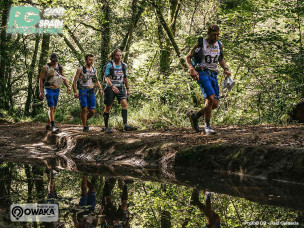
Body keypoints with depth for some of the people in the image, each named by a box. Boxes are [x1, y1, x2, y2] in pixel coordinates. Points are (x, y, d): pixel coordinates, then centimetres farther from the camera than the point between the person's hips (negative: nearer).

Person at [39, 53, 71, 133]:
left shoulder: (60, 67, 5)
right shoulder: (46, 68, -7)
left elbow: (64, 78, 10)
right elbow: (41, 79, -5)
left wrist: (68, 86, -7)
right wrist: (40, 91, -10)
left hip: (56, 90, 5)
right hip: (48, 90, -5)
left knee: (54, 108, 11)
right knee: (51, 107, -16)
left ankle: (48, 124, 24)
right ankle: (53, 126, -22)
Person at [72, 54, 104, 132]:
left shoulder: (94, 70, 13)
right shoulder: (80, 69, -1)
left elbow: (96, 80, 23)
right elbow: (74, 80, 0)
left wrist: (100, 89, 6)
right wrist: (75, 92, -10)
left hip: (91, 91, 4)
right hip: (83, 91, -4)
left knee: (92, 111, 1)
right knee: (84, 109, -12)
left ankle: (85, 120, 30)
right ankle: (85, 127, -1)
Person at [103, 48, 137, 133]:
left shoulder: (123, 65, 6)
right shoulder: (109, 65, -10)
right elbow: (106, 77, -17)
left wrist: (128, 89, 18)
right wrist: (112, 86, -31)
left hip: (120, 87, 4)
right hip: (110, 88, -4)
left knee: (124, 104, -16)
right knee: (108, 107, 2)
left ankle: (125, 125, -20)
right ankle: (106, 127, 14)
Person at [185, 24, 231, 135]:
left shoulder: (219, 45, 10)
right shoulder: (200, 43, -4)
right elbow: (188, 57, 0)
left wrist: (226, 69, 8)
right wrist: (191, 69, -17)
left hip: (213, 75, 6)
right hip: (202, 73, -6)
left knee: (215, 104, 0)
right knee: (211, 98, -23)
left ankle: (195, 116, 23)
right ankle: (207, 126, -11)